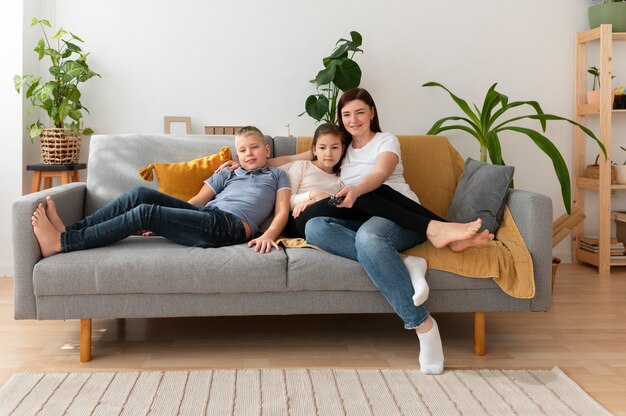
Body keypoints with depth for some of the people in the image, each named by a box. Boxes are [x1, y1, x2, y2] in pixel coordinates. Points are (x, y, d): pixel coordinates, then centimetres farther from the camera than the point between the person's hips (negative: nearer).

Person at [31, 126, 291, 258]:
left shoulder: (277, 176, 23)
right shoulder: (226, 175, 33)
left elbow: (282, 212, 6)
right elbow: (195, 201, 22)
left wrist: (268, 236, -16)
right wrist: (159, 223, 9)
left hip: (230, 225, -5)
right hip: (207, 217, 5)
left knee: (145, 212, -21)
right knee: (142, 194, -15)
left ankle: (60, 243, -23)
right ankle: (69, 231, -14)